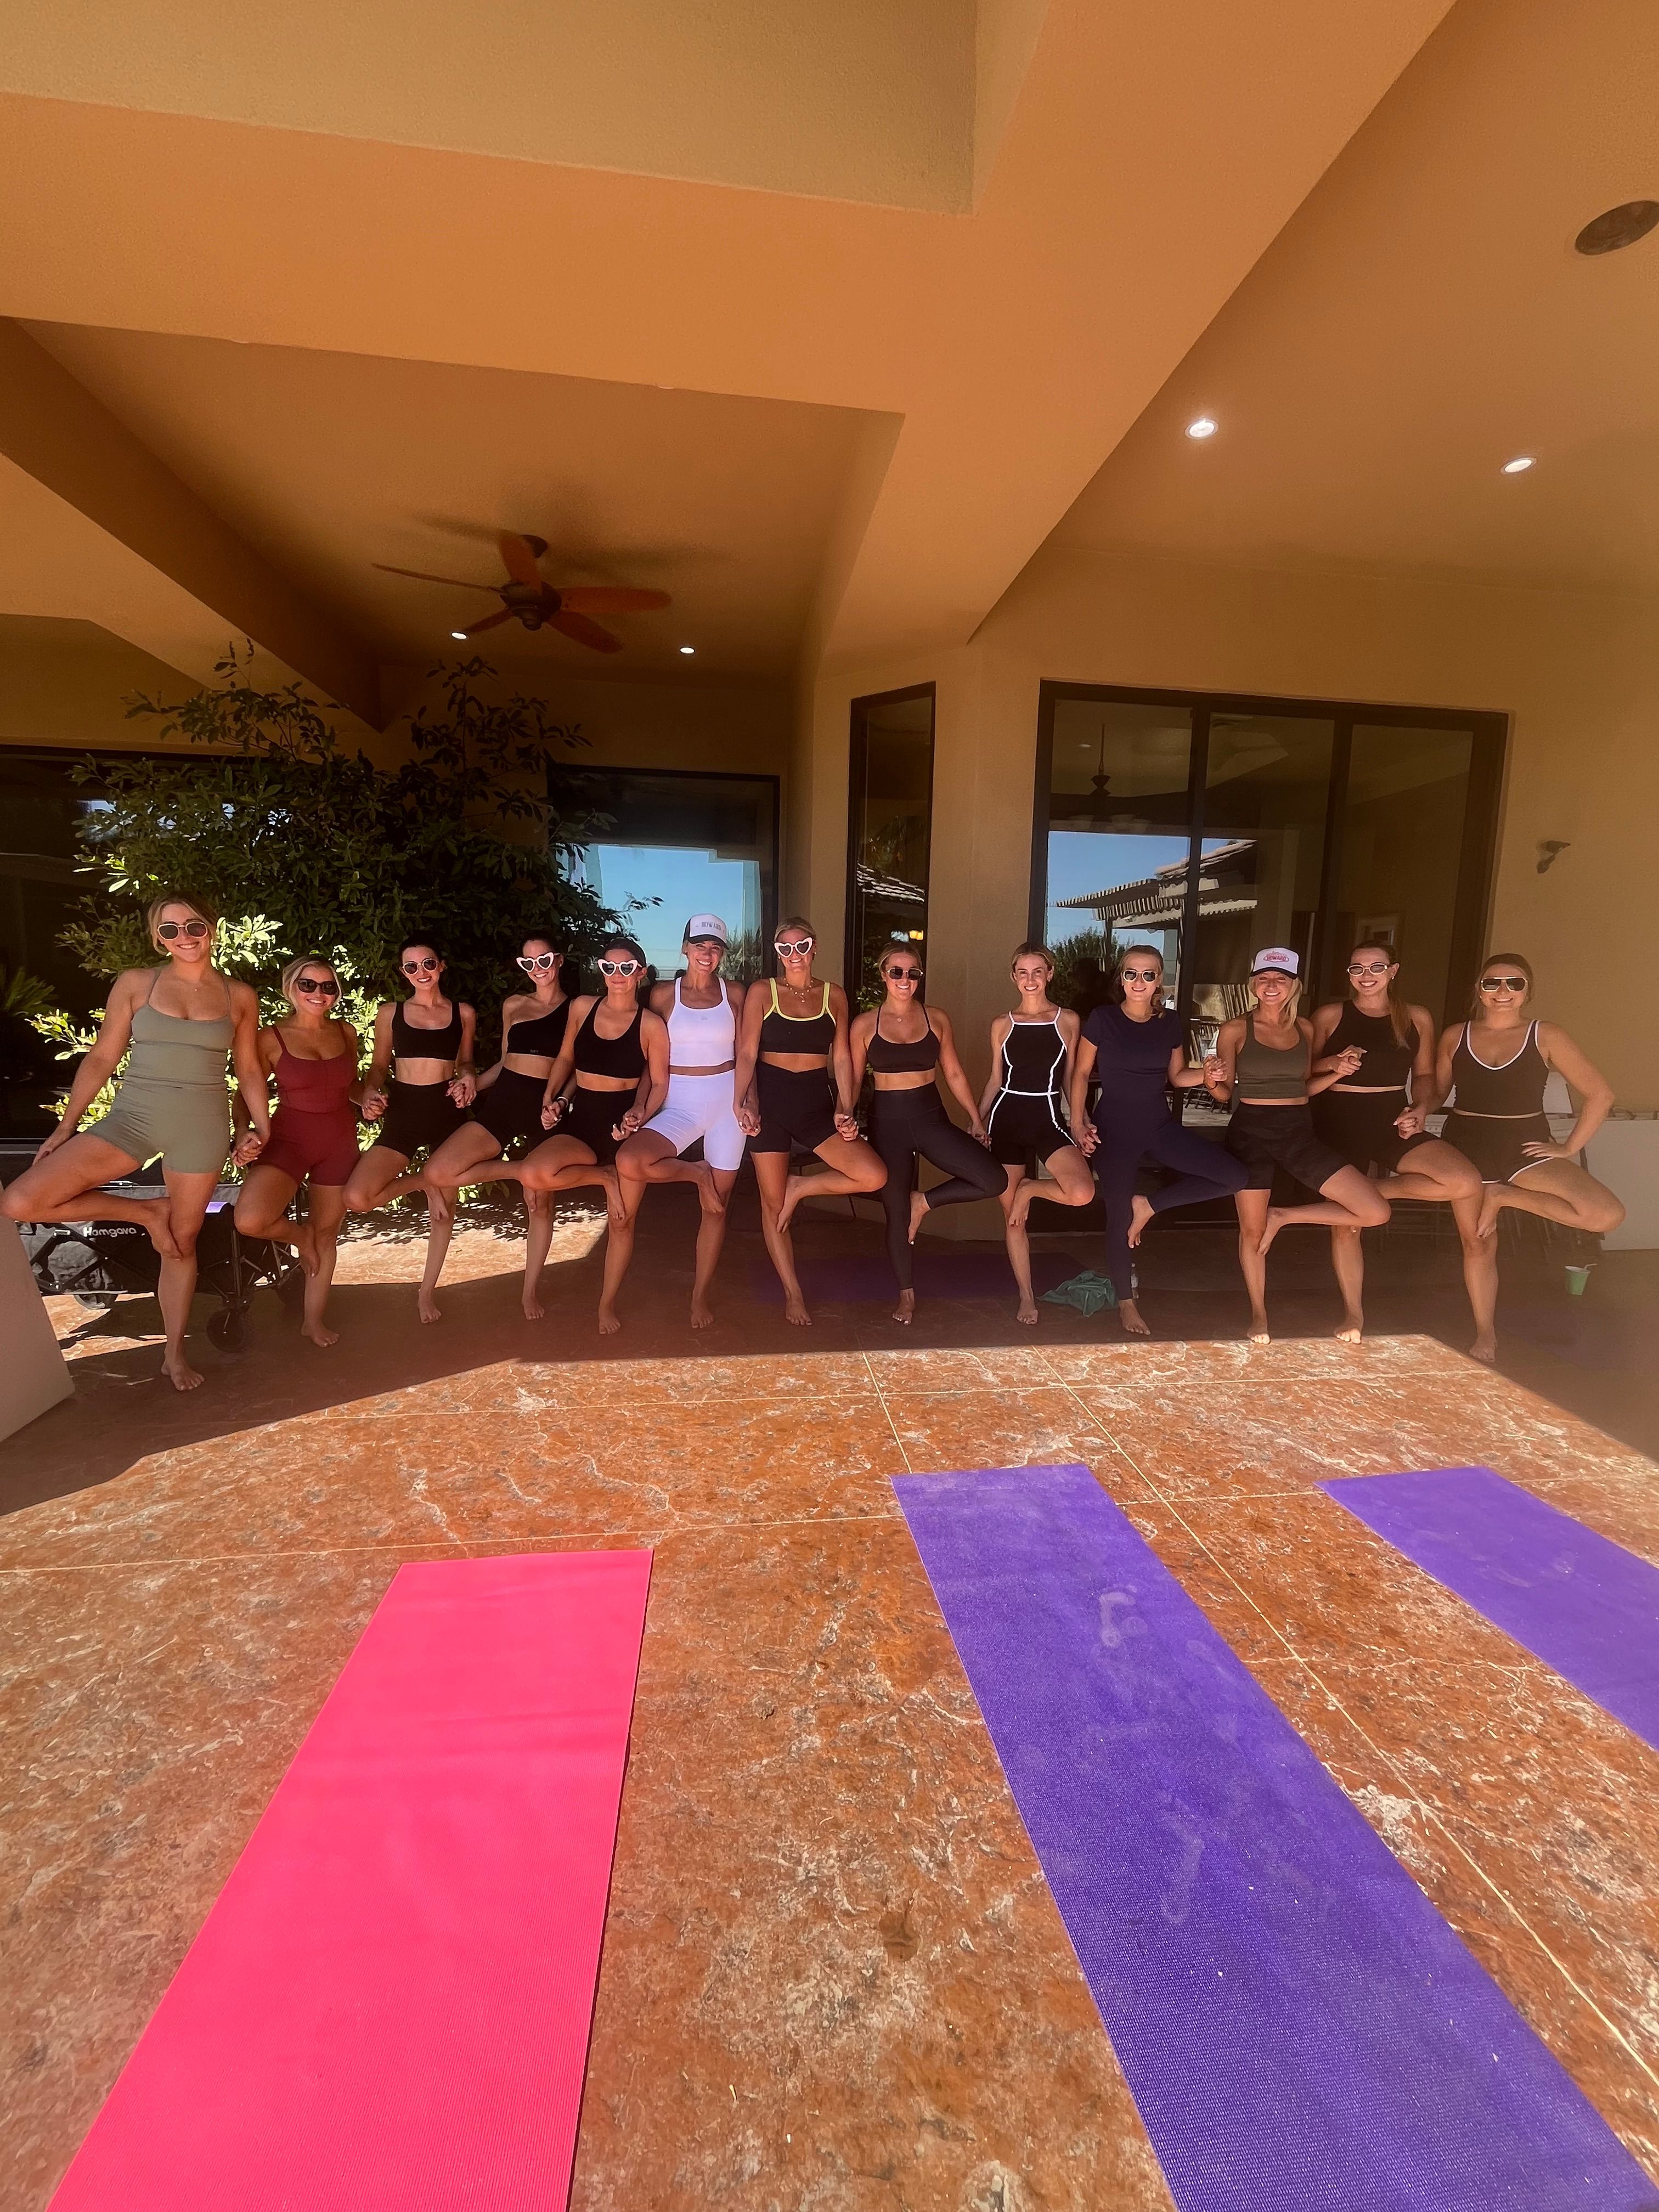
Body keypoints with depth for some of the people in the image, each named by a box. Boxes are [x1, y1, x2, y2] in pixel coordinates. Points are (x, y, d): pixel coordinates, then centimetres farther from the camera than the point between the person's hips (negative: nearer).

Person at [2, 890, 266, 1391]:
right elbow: (102, 1058, 3)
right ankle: (147, 1212, 5)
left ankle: (174, 1355, 23)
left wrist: (263, 1129, 3)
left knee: (182, 1244, 8)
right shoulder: (134, 983, 1)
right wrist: (67, 1125, 1)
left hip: (202, 1127, -1)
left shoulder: (239, 996, 2)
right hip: (132, 1117, 1)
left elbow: (249, 1070, 8)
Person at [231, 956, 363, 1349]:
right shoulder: (272, 1038, -7)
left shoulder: (346, 1033, 4)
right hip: (288, 1140, -3)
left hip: (340, 1143, 3)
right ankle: (299, 1235, 10)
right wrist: (244, 1136, -19)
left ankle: (314, 1318, 32)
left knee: (327, 1231, 13)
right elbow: (246, 1093, -3)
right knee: (250, 1220, -27)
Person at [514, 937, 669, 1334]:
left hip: (624, 1124, -2)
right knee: (532, 1174, -28)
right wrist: (549, 1098, 2)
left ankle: (607, 1305, 26)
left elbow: (659, 1084, -2)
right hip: (581, 1120, 2)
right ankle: (604, 1177, -2)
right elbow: (566, 1058, 15)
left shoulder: (652, 1024, -6)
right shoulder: (582, 1008, 2)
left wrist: (640, 1115, -20)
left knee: (621, 1219, 6)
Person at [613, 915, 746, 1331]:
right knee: (628, 1162, -29)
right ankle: (695, 1173, 1)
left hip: (725, 1100, 1)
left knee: (715, 1207, 6)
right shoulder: (663, 994, 1)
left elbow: (745, 1053, 7)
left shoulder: (734, 994, 4)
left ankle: (700, 1295, 22)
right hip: (679, 1104, -1)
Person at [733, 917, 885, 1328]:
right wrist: (743, 1103, -19)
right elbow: (747, 1054, -5)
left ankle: (800, 1187, 9)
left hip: (817, 1101, 2)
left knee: (874, 1177, -16)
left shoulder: (834, 995, 7)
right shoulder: (762, 992, 0)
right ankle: (793, 1295, 22)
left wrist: (844, 1110, -4)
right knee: (772, 1203, 5)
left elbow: (841, 1057, 6)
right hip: (770, 1099, -2)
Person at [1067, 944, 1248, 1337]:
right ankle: (1126, 1303, 21)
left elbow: (1178, 1077, 12)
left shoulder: (1171, 1023, 3)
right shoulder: (1102, 1019, -8)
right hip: (1114, 1127, -4)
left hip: (1160, 1124, 4)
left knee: (1234, 1177, -9)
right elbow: (1081, 1073, -3)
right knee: (1119, 1216, 2)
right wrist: (1078, 1123, -9)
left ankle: (1149, 1205, 7)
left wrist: (1207, 1074, -8)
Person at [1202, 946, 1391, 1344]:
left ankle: (1283, 1216, 13)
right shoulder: (1235, 1030, -5)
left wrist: (1337, 1073, -1)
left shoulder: (1304, 1028, 7)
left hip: (1299, 1131, 4)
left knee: (1376, 1212, -5)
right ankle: (1259, 1315, 28)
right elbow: (1225, 1094, -1)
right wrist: (1212, 1081, -23)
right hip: (1250, 1132, -4)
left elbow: (1304, 1088, 16)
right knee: (1252, 1230, 7)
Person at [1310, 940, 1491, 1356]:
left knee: (1465, 1182, -26)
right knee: (1344, 1221, 5)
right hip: (1340, 1121, -1)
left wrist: (1422, 1109, -4)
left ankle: (1380, 1189, 1)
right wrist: (1335, 1063, -17)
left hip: (1393, 1120, 1)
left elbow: (1424, 1075, 14)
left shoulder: (1417, 1019, 6)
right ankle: (1353, 1314, 23)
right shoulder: (1329, 1016, 0)